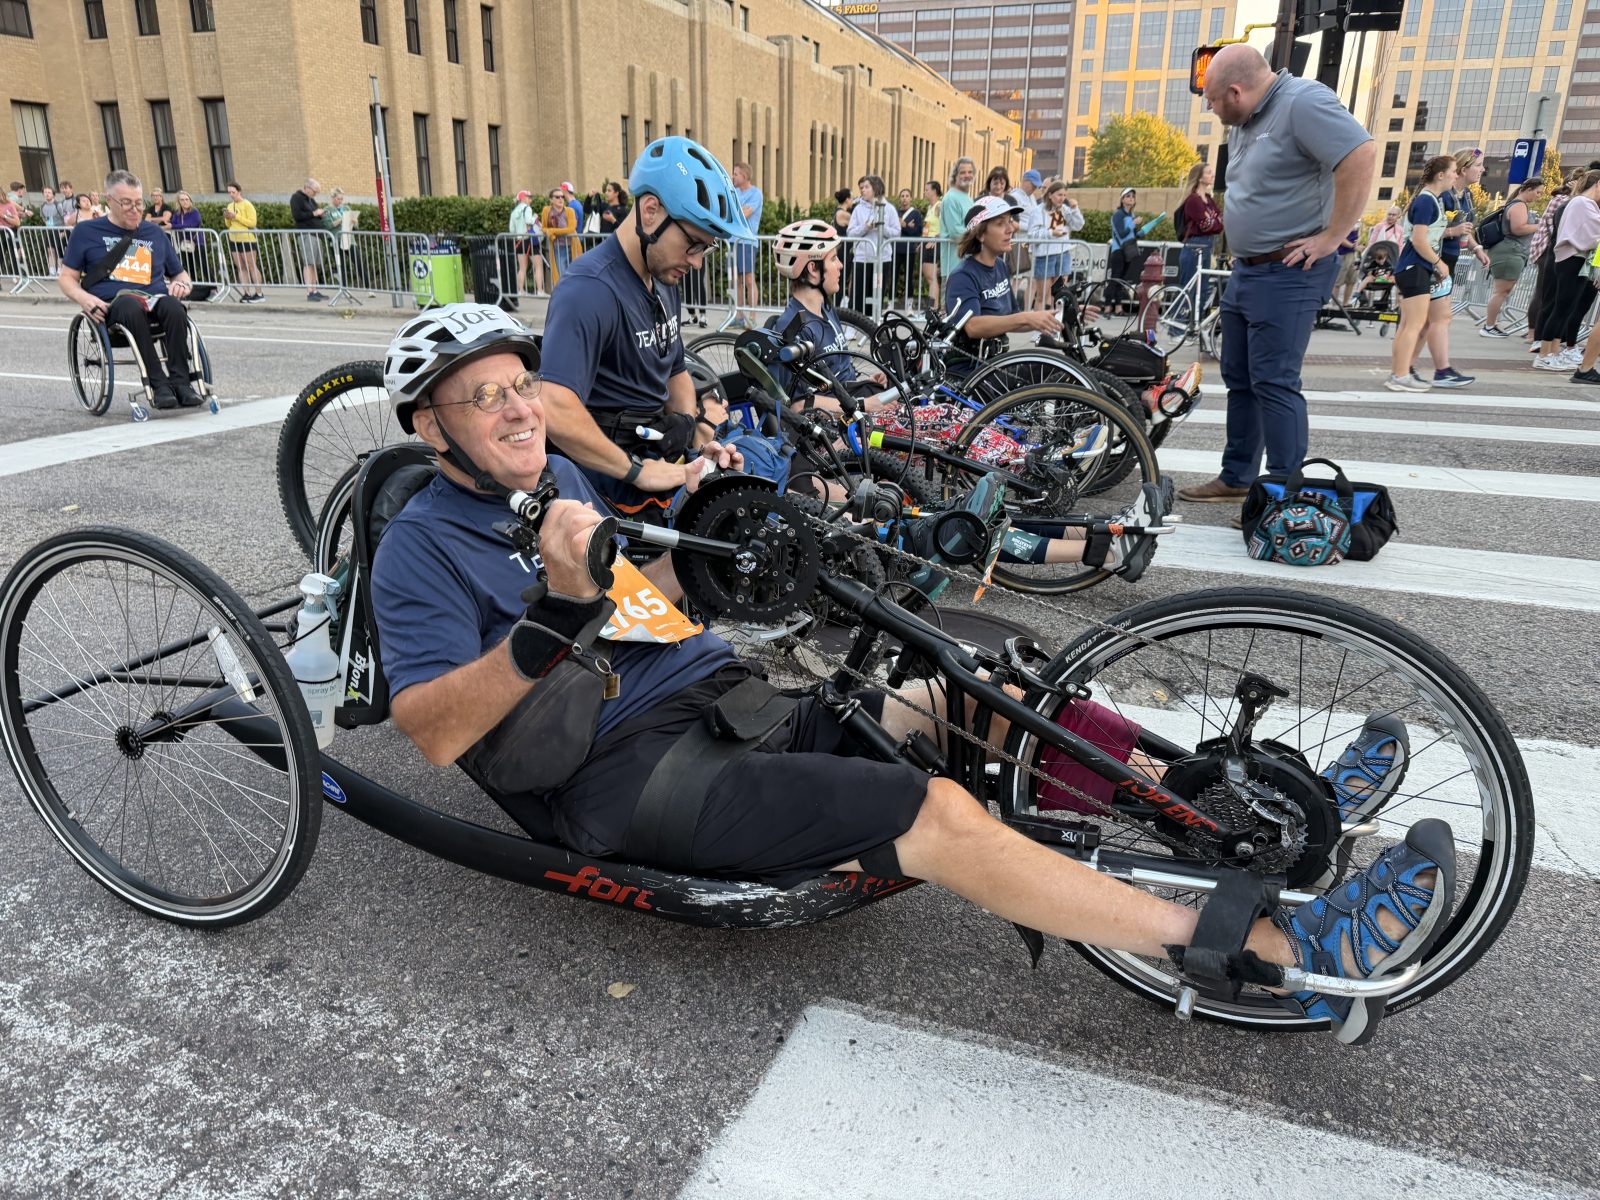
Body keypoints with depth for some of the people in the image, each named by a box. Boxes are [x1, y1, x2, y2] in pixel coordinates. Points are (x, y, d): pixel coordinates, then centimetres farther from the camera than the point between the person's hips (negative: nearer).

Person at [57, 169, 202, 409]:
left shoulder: (155, 233, 23)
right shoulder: (86, 231, 15)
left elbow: (179, 273, 30)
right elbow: (66, 277, 14)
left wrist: (181, 284, 4)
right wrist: (83, 297, -9)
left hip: (155, 299, 2)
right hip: (112, 303, -2)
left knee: (174, 306, -36)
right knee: (131, 307, -40)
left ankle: (180, 381, -36)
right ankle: (158, 383, -42)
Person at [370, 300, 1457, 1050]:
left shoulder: (558, 477, 19)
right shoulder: (420, 547, -4)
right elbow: (434, 730, -18)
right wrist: (558, 611, -31)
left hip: (727, 689, 8)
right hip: (625, 773, -8)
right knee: (935, 815, -24)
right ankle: (1302, 958, -21)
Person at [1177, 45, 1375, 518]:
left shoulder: (1303, 102, -15)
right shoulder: (1245, 123, 13)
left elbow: (1361, 155, -26)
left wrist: (1331, 237, -23)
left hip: (1288, 273, -10)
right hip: (1246, 268, 10)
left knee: (1273, 383, -11)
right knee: (1239, 378, 13)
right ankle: (1236, 479, 23)